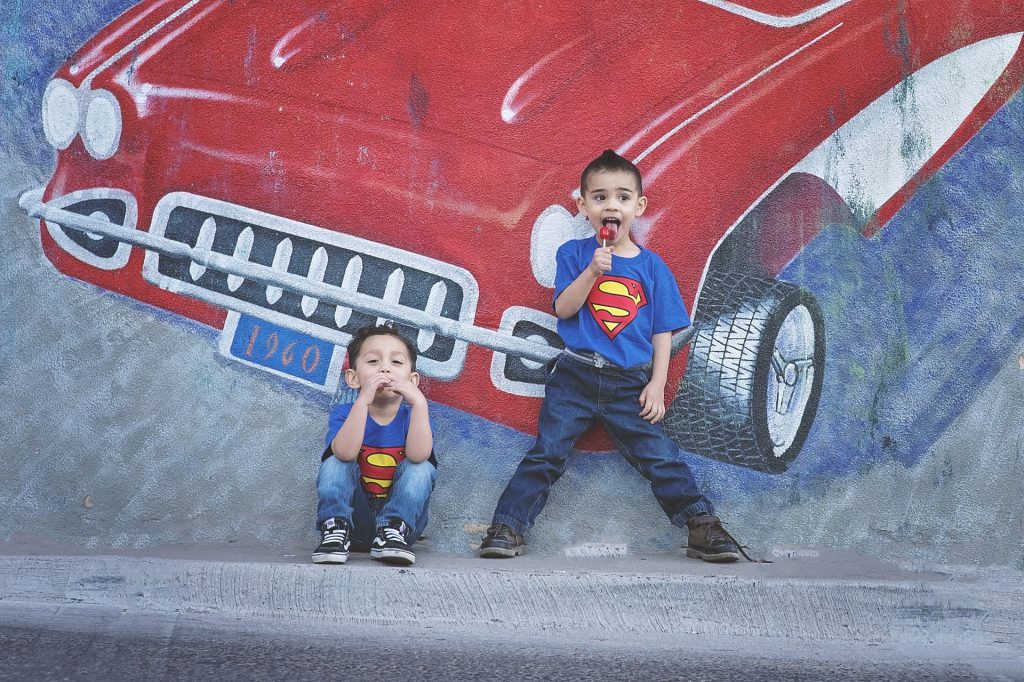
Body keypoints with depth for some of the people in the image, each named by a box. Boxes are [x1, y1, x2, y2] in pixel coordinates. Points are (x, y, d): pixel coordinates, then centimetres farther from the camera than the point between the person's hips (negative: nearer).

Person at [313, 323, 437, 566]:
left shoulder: (412, 416, -3)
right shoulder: (343, 414, -5)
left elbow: (418, 455, -28)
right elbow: (345, 453, -30)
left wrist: (419, 401, -36)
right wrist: (363, 400, -38)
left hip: (401, 513, 1)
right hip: (354, 515, -1)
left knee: (421, 466, -21)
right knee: (335, 462, -20)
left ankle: (393, 532, -28)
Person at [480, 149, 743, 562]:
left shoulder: (651, 265, 6)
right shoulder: (574, 254, 5)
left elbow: (662, 331, 6)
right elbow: (563, 308, -7)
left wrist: (657, 384, -2)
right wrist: (593, 270, -19)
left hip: (631, 384, 1)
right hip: (576, 376, 0)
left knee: (660, 457, -5)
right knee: (547, 454, -5)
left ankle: (702, 527, -2)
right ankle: (507, 528, -2)